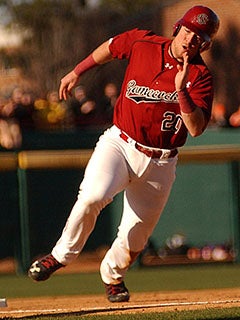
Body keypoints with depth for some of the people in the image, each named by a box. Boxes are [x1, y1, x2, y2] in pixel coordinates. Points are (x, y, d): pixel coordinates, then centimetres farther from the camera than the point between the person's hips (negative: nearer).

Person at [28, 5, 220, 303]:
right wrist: (77, 72, 22)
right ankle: (62, 254, -9)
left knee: (135, 236, 5)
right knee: (92, 196, -29)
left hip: (159, 163, 0)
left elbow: (196, 129, -18)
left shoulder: (200, 77, -8)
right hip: (119, 143, 0)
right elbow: (110, 47, 18)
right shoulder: (142, 43, -3)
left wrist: (182, 89, -29)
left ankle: (112, 275, 36)